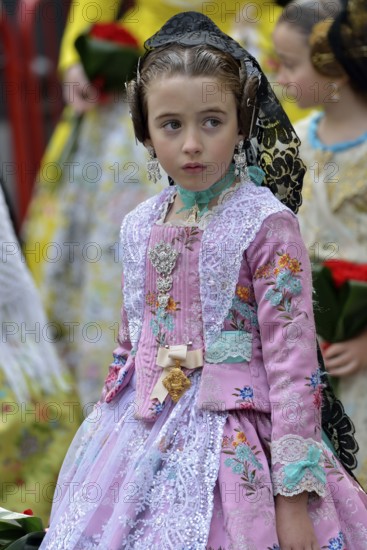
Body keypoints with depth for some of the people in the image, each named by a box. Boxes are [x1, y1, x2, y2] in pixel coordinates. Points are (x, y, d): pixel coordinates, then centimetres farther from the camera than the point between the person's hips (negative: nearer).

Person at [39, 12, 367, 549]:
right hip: (140, 437, 5)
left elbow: (291, 360, -14)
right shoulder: (139, 227, 5)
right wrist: (109, 426, 19)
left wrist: (293, 495, -17)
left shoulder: (266, 224, -11)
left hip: (235, 446, -5)